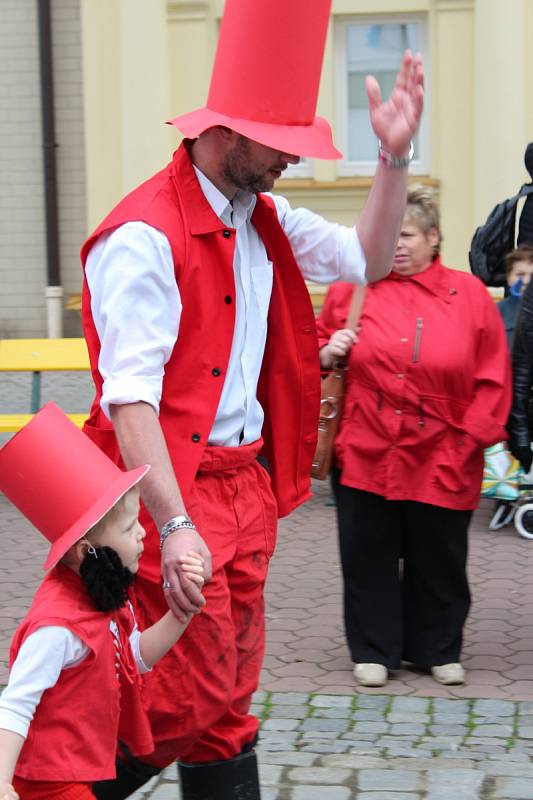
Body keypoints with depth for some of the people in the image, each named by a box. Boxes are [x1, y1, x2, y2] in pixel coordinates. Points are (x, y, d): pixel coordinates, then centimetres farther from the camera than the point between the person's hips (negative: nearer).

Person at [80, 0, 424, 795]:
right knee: (190, 699, -6)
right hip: (175, 490, -8)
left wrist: (395, 158, 6)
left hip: (246, 483, 8)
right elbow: (129, 397, -23)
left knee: (230, 692, 13)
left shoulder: (264, 220, 10)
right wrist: (172, 527, -29)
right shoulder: (144, 236, -17)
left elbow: (367, 259, 20)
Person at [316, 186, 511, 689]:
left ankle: (437, 649, 27)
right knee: (369, 558, 7)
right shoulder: (351, 291, 3)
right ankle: (373, 650, 22)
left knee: (438, 561, 11)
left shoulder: (469, 295, 1)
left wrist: (469, 440, -4)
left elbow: (493, 379, 2)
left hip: (439, 461, 0)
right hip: (365, 454, 0)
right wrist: (327, 353, -7)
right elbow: (315, 351, 15)